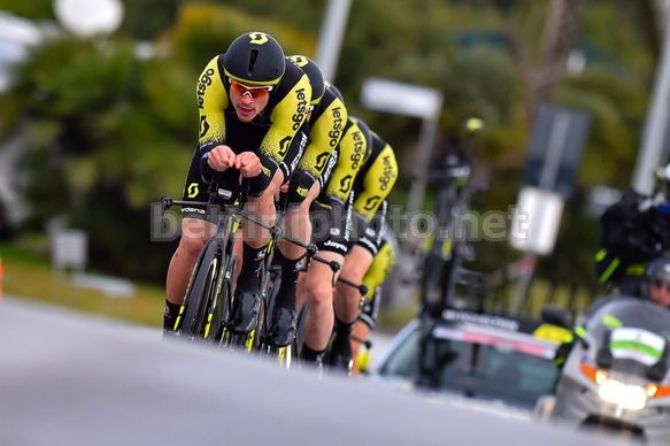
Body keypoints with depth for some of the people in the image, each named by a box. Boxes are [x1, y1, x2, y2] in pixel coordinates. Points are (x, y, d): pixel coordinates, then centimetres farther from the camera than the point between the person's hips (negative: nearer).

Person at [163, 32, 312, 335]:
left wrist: (257, 168, -57)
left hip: (269, 149, -1)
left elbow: (272, 158, -33)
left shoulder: (295, 90, -37)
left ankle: (250, 286, -16)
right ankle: (171, 327, 7)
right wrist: (214, 155, -54)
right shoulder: (213, 76, -35)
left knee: (261, 188, -36)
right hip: (222, 143, 1)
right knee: (193, 240, -13)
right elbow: (208, 142, -29)